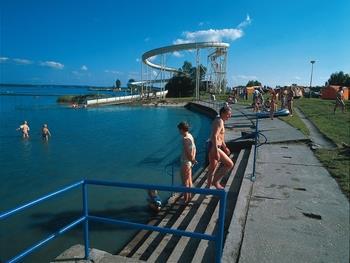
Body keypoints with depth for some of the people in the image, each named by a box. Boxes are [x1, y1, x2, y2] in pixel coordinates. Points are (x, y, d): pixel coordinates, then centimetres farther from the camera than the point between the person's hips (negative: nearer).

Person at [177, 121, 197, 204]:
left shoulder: (185, 139, -22)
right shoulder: (190, 136, 8)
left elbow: (188, 152, -25)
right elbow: (194, 149, 12)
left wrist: (192, 160, -11)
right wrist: (193, 159, 9)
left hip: (185, 162, -10)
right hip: (189, 162, 10)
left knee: (185, 182, 2)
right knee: (189, 180, 19)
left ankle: (185, 200, 13)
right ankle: (189, 197, 32)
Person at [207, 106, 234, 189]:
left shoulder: (220, 121, 16)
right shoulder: (219, 121, -16)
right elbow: (214, 136, -27)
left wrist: (224, 147, 30)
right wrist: (216, 151, -31)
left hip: (214, 147, 10)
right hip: (214, 147, -10)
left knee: (212, 168, 18)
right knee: (230, 164, -6)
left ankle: (208, 186, 30)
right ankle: (216, 181, 4)